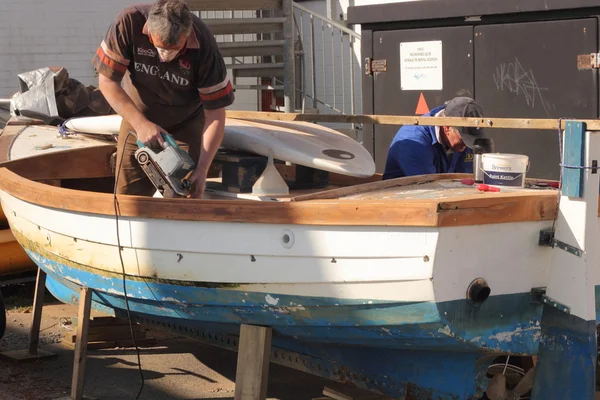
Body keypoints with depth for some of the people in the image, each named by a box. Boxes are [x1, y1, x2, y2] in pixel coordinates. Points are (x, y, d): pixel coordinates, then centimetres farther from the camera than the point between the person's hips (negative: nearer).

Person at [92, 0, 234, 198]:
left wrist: (202, 169, -27)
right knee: (127, 196, 1)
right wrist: (140, 124, -28)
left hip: (186, 125, -1)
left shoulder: (204, 46, -28)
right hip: (137, 119, 1)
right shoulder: (129, 23, -28)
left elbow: (215, 113, -21)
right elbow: (107, 81, -19)